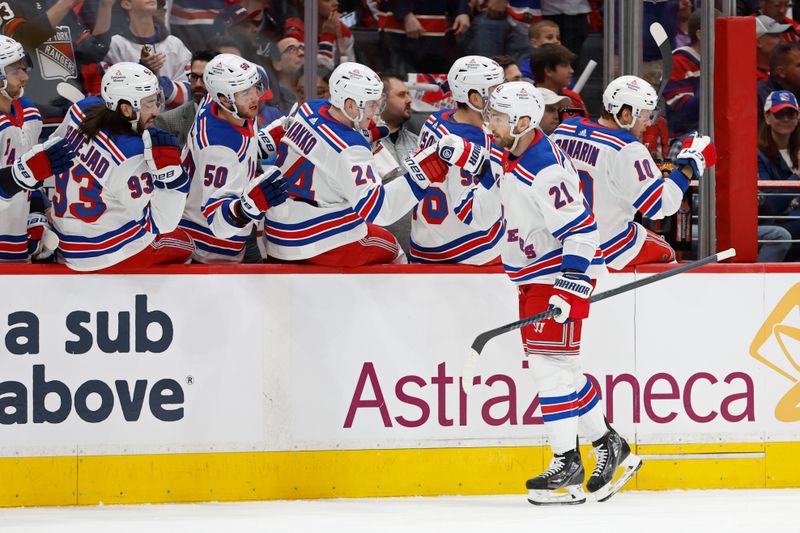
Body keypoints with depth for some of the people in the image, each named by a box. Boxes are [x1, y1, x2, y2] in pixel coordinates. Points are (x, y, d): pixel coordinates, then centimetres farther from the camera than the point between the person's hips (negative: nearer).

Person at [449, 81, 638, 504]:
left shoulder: (546, 171, -23)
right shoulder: (508, 161, 7)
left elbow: (581, 229, -25)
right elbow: (478, 212, 15)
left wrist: (570, 287, -30)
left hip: (563, 273, -10)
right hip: (534, 275, 10)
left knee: (550, 364, -11)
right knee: (559, 366, 11)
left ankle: (567, 465, -7)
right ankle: (608, 445, 19)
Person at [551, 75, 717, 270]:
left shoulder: (563, 130, -1)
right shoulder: (627, 150, -22)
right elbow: (658, 204, -22)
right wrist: (688, 169, -14)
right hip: (608, 249, -7)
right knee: (664, 254, 18)